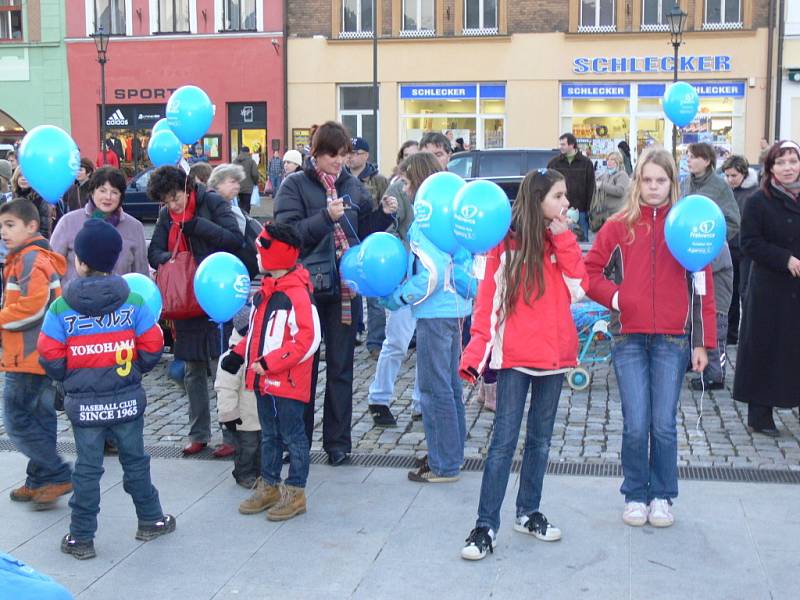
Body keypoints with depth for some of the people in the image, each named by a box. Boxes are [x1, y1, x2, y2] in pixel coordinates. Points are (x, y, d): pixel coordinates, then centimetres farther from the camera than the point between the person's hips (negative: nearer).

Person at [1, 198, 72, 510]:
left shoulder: (31, 259, -16)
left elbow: (33, 306, -26)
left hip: (28, 356, -10)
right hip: (38, 355, 10)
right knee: (39, 419, 14)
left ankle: (58, 476, -3)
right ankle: (39, 482, 22)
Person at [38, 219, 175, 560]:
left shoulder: (61, 308, -9)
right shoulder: (133, 302, -6)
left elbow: (51, 359, -7)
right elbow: (152, 349, -4)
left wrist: (69, 378, 12)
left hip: (83, 403, -1)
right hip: (127, 400, 1)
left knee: (87, 469, 9)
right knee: (135, 461, 16)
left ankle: (81, 537, 15)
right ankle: (151, 520, 29)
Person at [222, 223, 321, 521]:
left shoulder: (297, 293, -19)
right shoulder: (265, 290, 10)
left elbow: (308, 339, -23)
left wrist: (269, 363, -23)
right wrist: (239, 354, 8)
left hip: (287, 382, -9)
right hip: (264, 380, 9)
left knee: (293, 436, 4)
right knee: (269, 435, 18)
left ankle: (295, 493, 14)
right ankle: (268, 487, 30)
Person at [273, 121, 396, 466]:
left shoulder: (352, 186, 9)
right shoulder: (295, 185, -3)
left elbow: (363, 232, 14)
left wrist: (384, 214, -3)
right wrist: (326, 216, -24)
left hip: (345, 286, 3)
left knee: (341, 366, 8)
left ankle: (337, 441, 17)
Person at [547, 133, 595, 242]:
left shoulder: (586, 163, 3)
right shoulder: (554, 162, 5)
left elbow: (590, 188, 2)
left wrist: (588, 209, -2)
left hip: (580, 210, -1)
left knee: (582, 240, 5)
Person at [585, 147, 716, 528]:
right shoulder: (619, 226, 5)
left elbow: (702, 288, 4)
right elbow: (590, 272, 8)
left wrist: (702, 342, 1)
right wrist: (614, 296, -10)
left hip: (672, 339, 0)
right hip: (629, 338, 0)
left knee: (664, 424, 3)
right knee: (635, 425, 1)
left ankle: (662, 497, 20)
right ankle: (635, 496, 18)